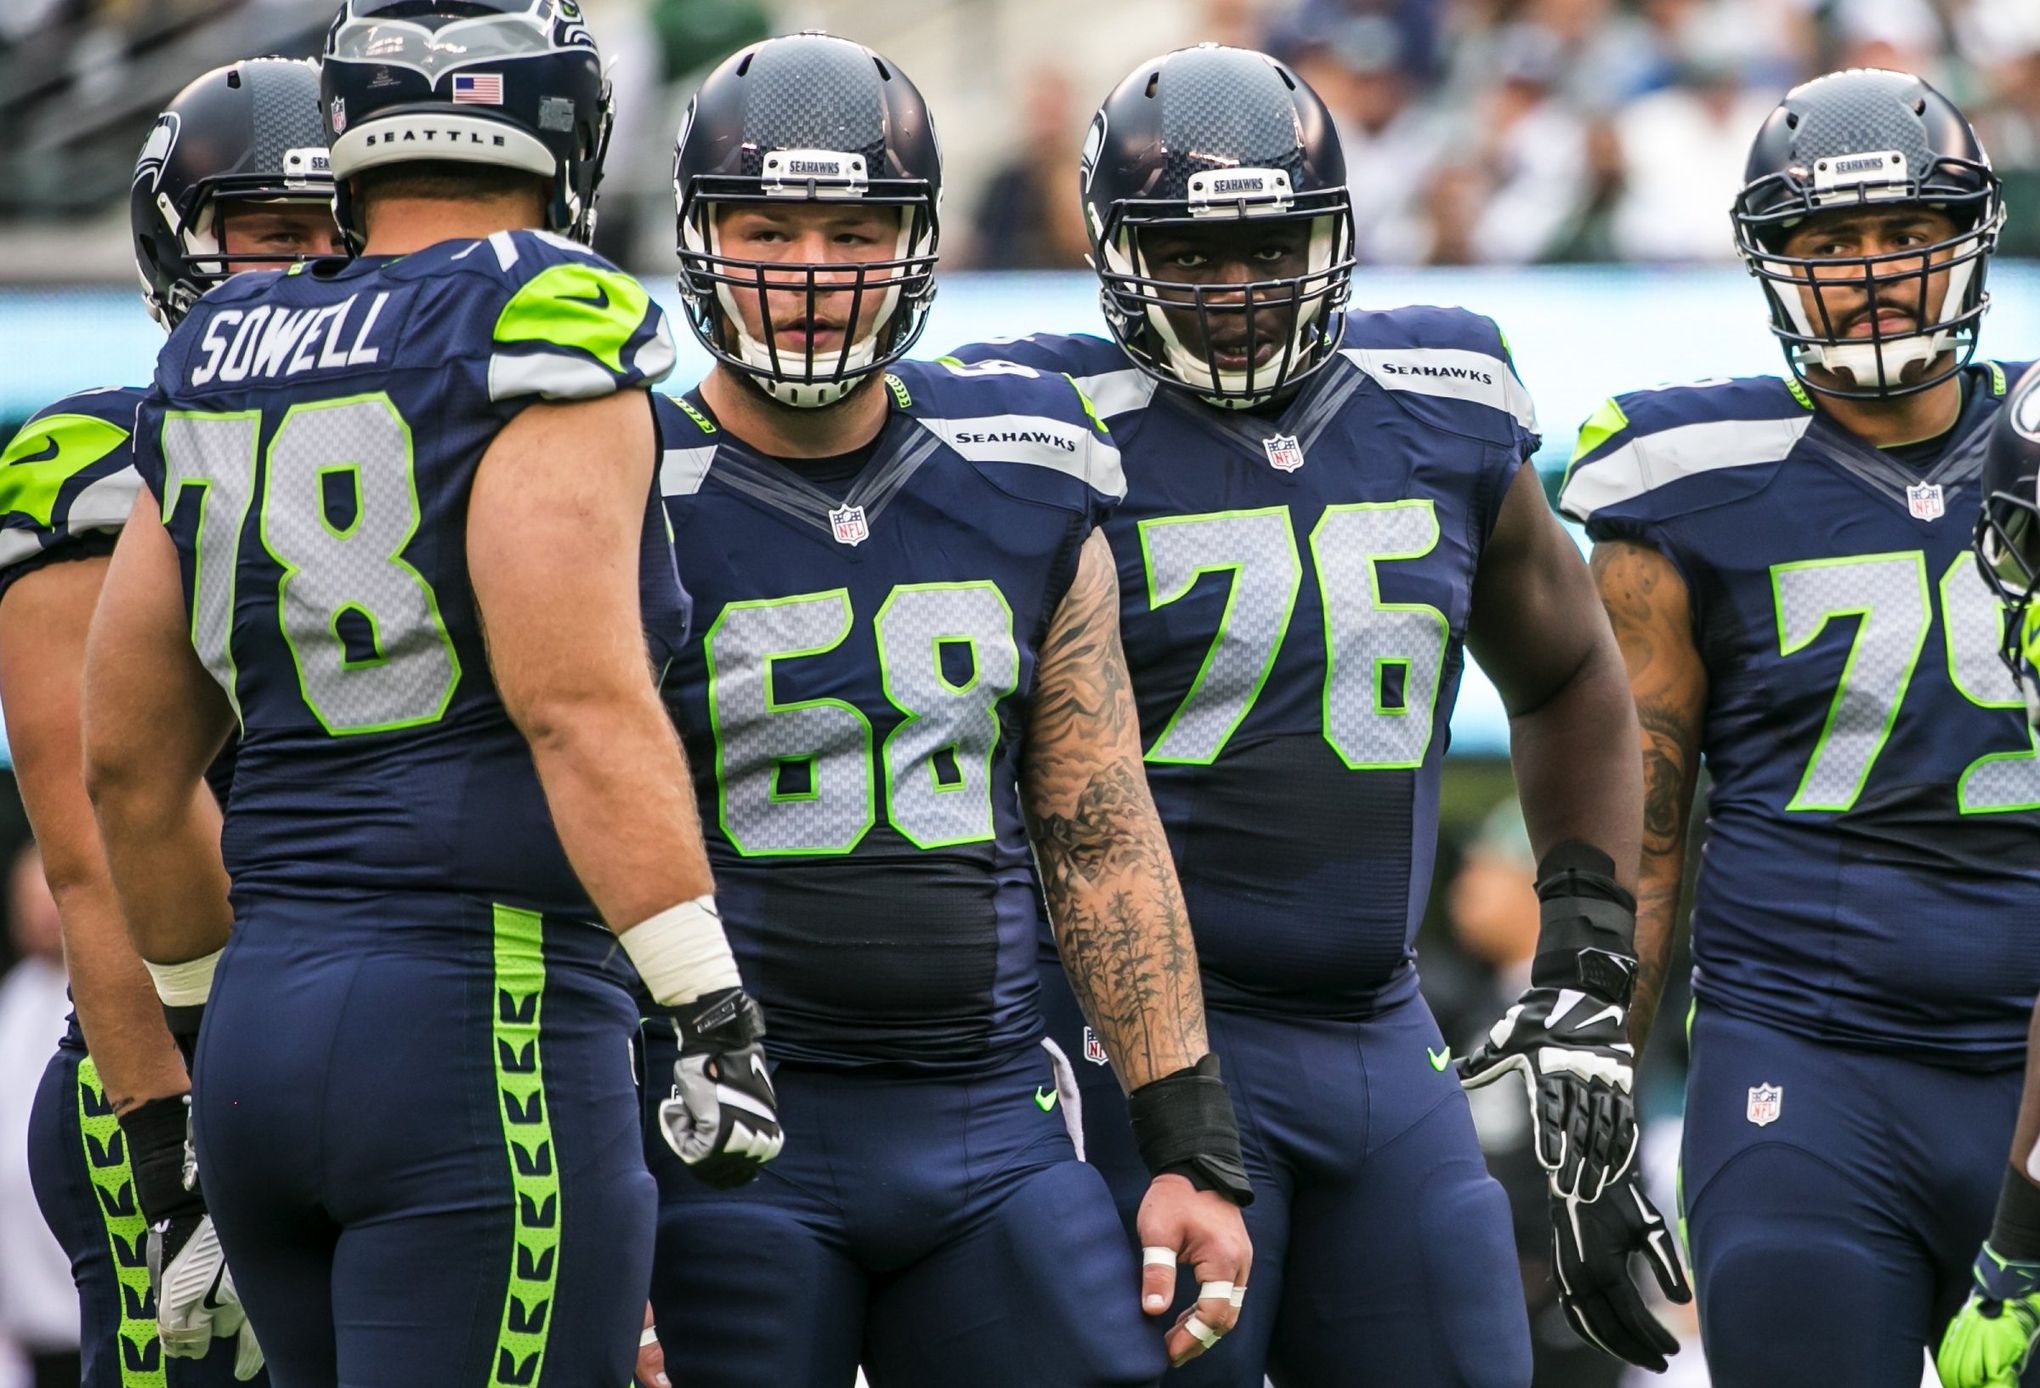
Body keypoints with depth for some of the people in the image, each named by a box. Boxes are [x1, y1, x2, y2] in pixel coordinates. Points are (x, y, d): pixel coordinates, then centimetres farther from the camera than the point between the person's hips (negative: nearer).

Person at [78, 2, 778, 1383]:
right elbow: (580, 704, -18)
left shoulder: (222, 362, 14)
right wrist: (712, 1008, -18)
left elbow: (130, 763, 20)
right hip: (484, 1022, -7)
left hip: (265, 1036, 7)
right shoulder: (536, 337, -8)